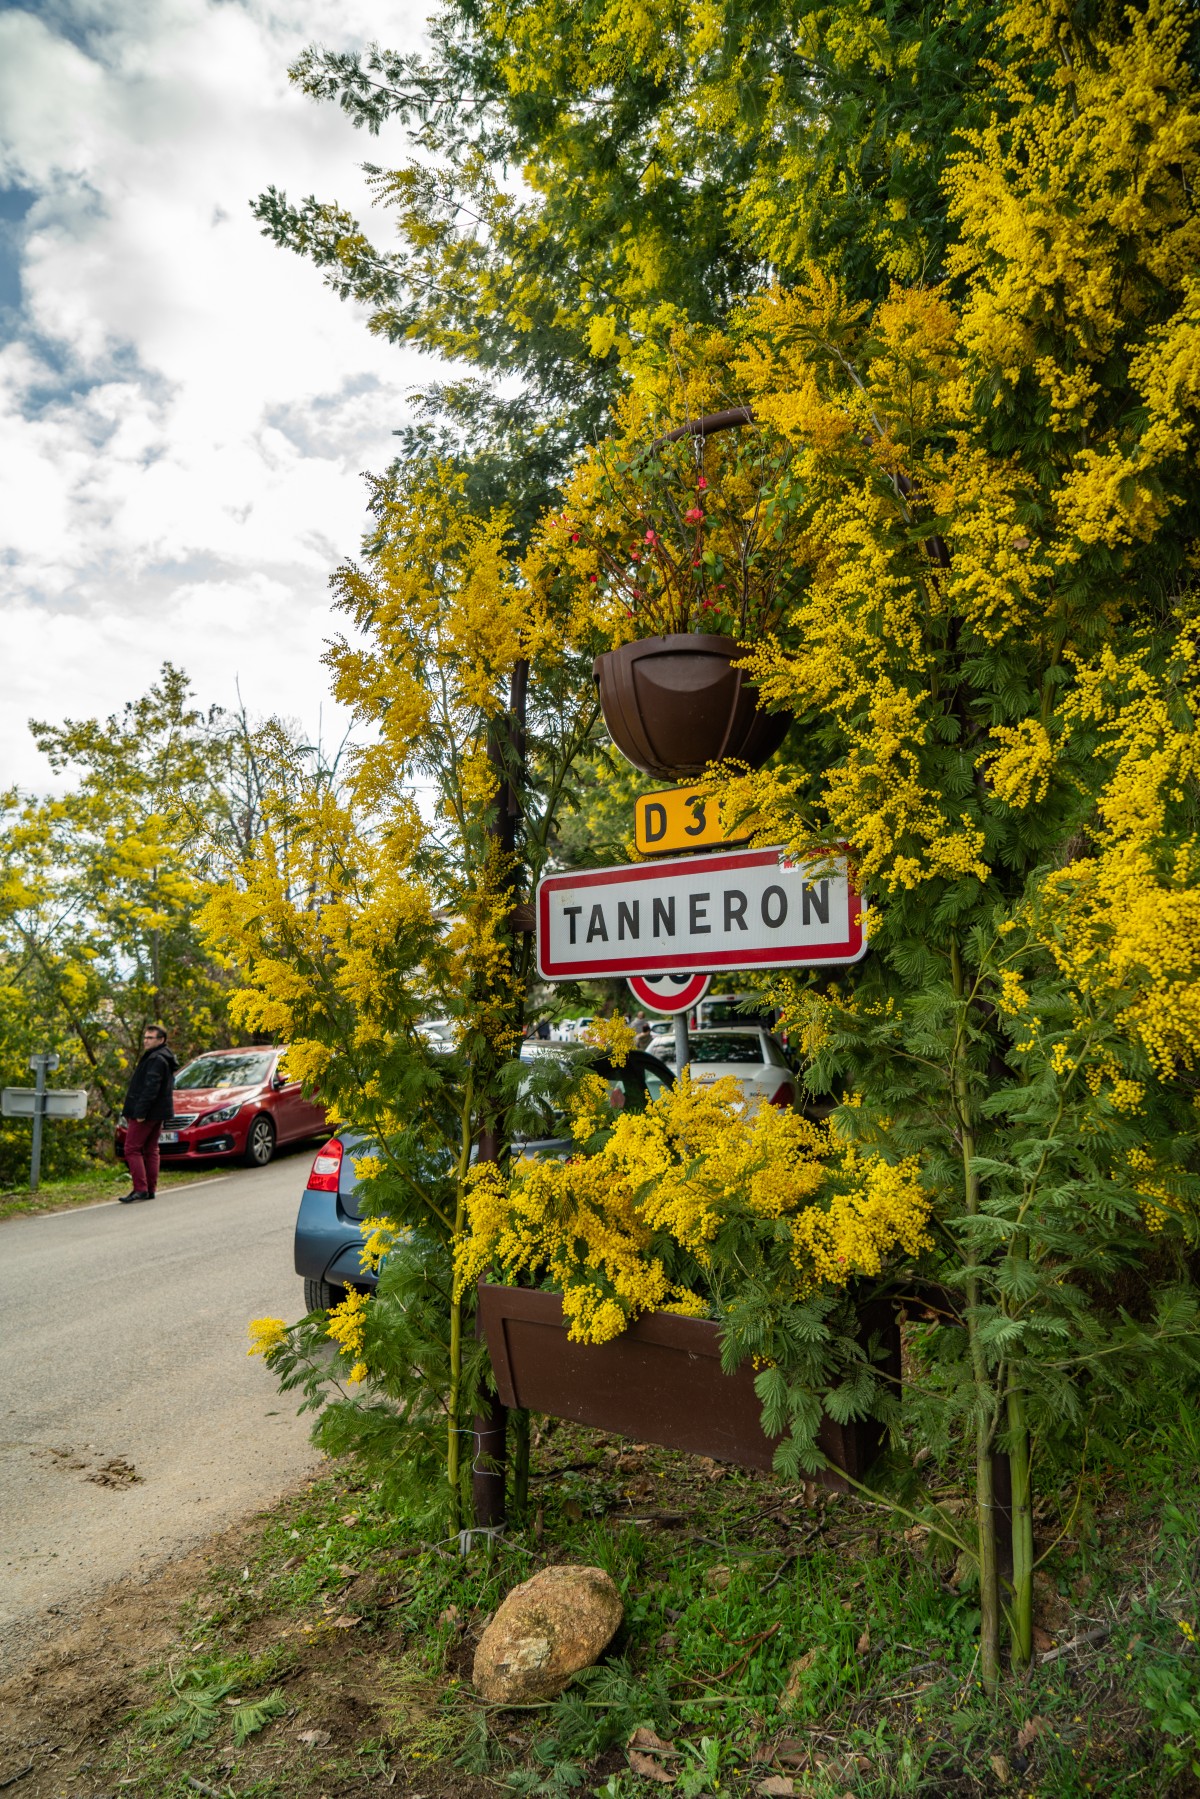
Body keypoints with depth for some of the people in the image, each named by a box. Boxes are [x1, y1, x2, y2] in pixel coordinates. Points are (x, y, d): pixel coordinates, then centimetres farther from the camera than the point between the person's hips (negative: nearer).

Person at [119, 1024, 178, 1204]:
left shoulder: (156, 1059, -16)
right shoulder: (165, 1058, 18)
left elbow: (151, 1088, -23)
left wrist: (140, 1111, -24)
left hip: (146, 1114, -10)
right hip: (158, 1113, 10)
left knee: (132, 1149, -7)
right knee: (151, 1150, 12)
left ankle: (140, 1189, -11)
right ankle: (151, 1189, 14)